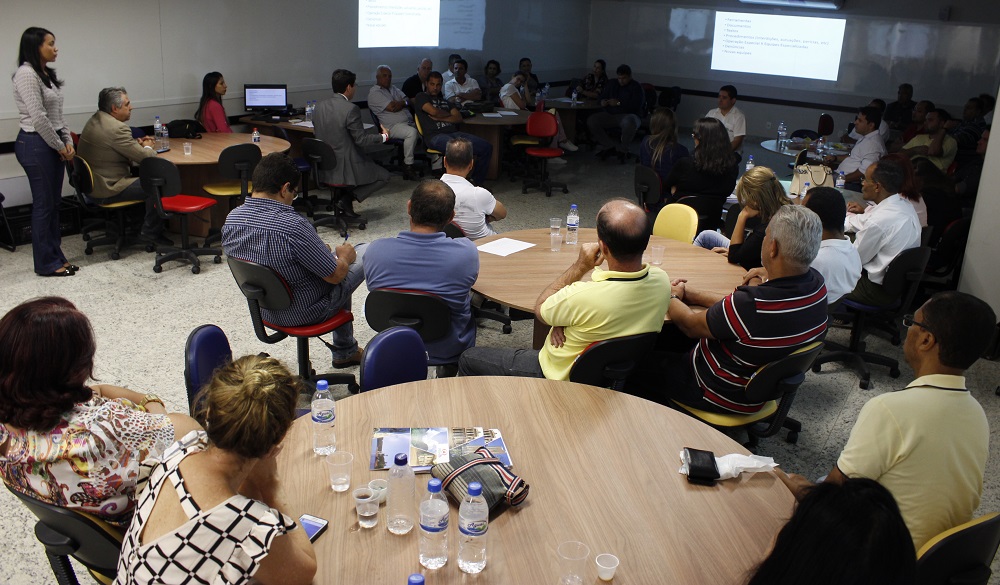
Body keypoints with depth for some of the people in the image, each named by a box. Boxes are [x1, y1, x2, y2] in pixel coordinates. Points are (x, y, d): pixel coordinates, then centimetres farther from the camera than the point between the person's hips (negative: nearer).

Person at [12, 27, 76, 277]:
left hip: (53, 144, 9)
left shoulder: (48, 74, 14)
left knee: (54, 203, 12)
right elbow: (38, 117, -19)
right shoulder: (26, 74, -14)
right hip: (36, 145, -9)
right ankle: (46, 263, 6)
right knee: (43, 205, -3)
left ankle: (56, 256, 21)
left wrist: (68, 141, 6)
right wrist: (60, 146, -12)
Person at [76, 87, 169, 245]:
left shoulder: (94, 120, 9)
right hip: (107, 190, -10)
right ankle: (151, 232, 0)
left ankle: (141, 224, 27)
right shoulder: (116, 128, -23)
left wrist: (137, 143, 10)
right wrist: (147, 147, 4)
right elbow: (144, 157, -19)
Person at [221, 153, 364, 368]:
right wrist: (345, 256, 1)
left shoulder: (231, 219, -11)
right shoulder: (293, 226, -33)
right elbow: (334, 275, -23)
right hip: (305, 311, -7)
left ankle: (345, 351, 41)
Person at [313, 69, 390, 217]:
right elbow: (362, 140, -16)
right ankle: (348, 197, -2)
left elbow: (319, 134, 13)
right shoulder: (351, 109, -18)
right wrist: (384, 136, 2)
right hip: (345, 169, -8)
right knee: (384, 176, 13)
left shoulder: (320, 106, 3)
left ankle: (341, 195, 15)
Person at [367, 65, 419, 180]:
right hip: (393, 126, -8)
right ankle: (408, 167, -26)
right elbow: (392, 108, -13)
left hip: (409, 122, 8)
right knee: (412, 132, -34)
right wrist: (403, 102, 6)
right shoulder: (374, 92, -1)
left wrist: (401, 104, -9)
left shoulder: (393, 88, 26)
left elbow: (408, 101, 14)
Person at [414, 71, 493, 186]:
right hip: (434, 135, -7)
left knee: (487, 147, -13)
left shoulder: (444, 100, 31)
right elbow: (433, 111, -5)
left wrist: (440, 117, 2)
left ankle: (476, 183, -5)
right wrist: (448, 114, 13)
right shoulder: (421, 97, 14)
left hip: (453, 133, 7)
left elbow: (459, 118, 17)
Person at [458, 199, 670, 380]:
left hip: (563, 379, -7)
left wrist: (579, 266, -15)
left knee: (469, 359, 11)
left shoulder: (584, 297, -39)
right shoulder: (661, 281, -20)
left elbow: (540, 309, -15)